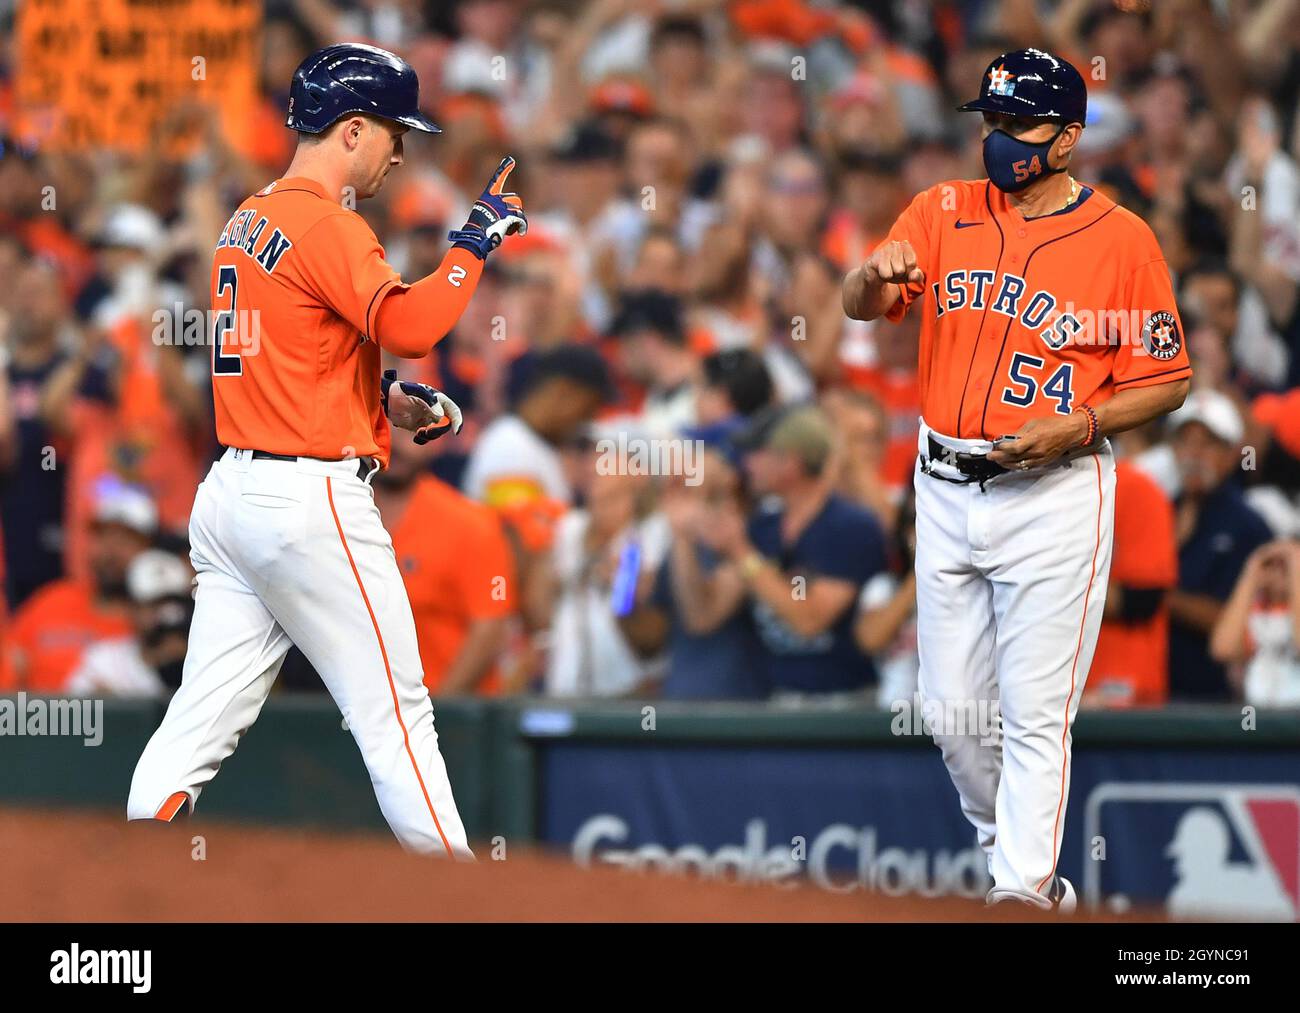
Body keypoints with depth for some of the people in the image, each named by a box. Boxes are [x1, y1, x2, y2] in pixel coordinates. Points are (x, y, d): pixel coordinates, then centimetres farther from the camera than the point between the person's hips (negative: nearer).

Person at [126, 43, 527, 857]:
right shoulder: (329, 227, -13)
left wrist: (388, 398, 18)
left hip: (229, 493, 9)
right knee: (396, 715, -1)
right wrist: (475, 244, -17)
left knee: (200, 726, 3)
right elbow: (408, 327, -27)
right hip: (312, 500, -9)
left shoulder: (246, 222, 16)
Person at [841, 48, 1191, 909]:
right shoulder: (945, 213, 6)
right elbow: (859, 305, -6)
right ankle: (1012, 848, 29)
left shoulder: (1123, 239, -5)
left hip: (1054, 498, -4)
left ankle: (1023, 896, -3)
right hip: (946, 490, 4)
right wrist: (878, 275, -30)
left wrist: (1078, 426, -18)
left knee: (1035, 714, -7)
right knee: (952, 709, 9)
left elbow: (1168, 381, -3)